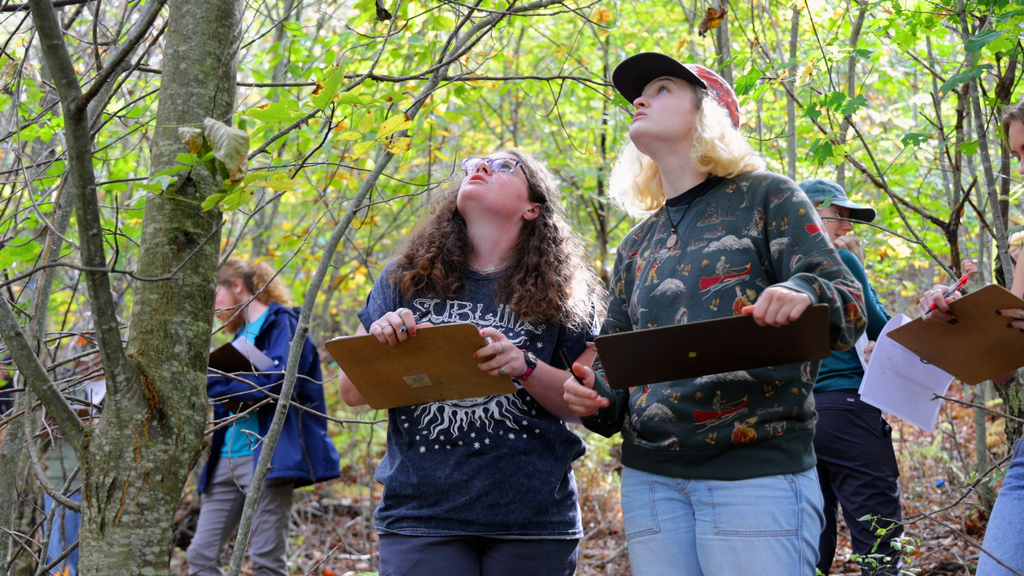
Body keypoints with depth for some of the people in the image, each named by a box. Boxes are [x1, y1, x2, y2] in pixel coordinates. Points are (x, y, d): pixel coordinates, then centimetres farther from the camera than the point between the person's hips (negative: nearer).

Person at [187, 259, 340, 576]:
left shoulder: (282, 322, -2)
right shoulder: (241, 334, 22)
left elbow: (279, 381, -18)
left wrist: (212, 384, -14)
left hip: (267, 455, -8)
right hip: (227, 458, 8)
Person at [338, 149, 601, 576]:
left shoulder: (560, 291, 7)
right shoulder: (406, 278, 10)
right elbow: (352, 392, 11)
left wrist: (525, 366, -15)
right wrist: (378, 343, -10)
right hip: (420, 514, 1)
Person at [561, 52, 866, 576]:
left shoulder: (765, 197, 5)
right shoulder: (636, 246, 19)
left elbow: (850, 311, -3)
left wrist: (803, 294, -26)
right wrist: (594, 398, -2)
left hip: (756, 470, -5)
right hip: (650, 478, 5)